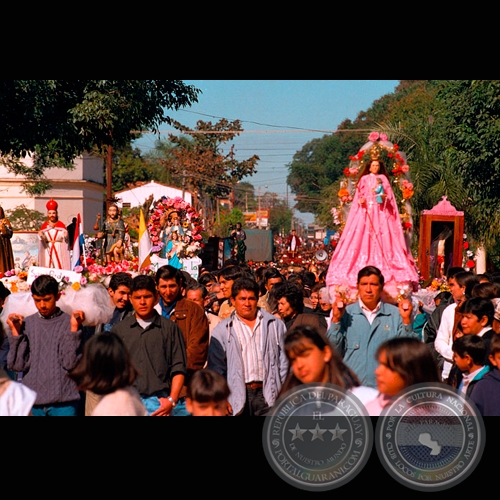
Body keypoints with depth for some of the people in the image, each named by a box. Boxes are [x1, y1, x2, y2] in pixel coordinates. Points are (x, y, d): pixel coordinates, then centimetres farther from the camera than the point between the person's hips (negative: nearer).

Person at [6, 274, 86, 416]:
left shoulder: (69, 322, -3)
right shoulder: (26, 323, 5)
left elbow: (71, 363, -10)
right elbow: (17, 365, 0)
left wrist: (74, 328, -16)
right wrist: (15, 332, -6)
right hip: (33, 402, 2)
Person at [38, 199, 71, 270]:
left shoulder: (61, 225, 5)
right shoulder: (44, 226, 8)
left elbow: (65, 238, -1)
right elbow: (42, 240, 3)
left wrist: (65, 235, -22)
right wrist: (41, 235, -18)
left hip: (59, 250, -1)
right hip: (47, 250, 1)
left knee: (60, 266, -8)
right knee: (48, 266, -5)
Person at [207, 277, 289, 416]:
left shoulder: (275, 325, 11)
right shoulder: (222, 330, 8)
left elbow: (284, 361, 11)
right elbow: (216, 366, 6)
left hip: (268, 395, 1)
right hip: (237, 398, 0)